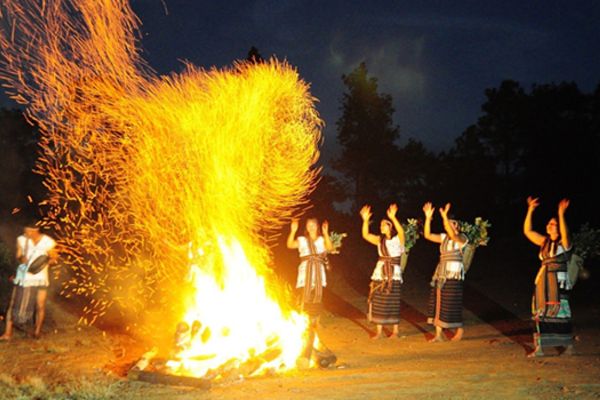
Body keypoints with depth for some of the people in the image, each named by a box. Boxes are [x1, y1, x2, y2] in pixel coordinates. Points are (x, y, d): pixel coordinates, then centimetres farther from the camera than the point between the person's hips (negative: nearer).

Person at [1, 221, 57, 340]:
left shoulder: (49, 243, -15)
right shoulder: (21, 240, -11)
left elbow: (53, 257, 1)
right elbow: (18, 256, 0)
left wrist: (45, 262, -19)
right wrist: (21, 259, -24)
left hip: (40, 278, -1)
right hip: (23, 276, 1)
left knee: (40, 306, 6)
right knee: (14, 304, 0)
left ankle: (37, 331, 29)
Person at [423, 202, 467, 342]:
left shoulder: (461, 238, -5)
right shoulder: (444, 237, 13)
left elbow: (452, 235, -26)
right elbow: (427, 235, 5)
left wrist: (445, 217, -32)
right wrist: (428, 217, -4)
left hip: (454, 274, -6)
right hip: (441, 273, 6)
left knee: (451, 304, -3)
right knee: (438, 303, 2)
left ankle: (460, 329, 16)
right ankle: (439, 334, 5)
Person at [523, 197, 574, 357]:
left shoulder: (564, 242, -4)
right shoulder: (544, 241, 12)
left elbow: (565, 232, -26)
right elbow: (527, 231, 10)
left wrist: (561, 214, -34)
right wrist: (530, 210, 3)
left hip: (559, 281, -5)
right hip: (543, 281, 5)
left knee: (560, 313, 1)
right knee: (540, 313, 3)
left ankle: (568, 344, 17)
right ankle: (539, 347, 7)